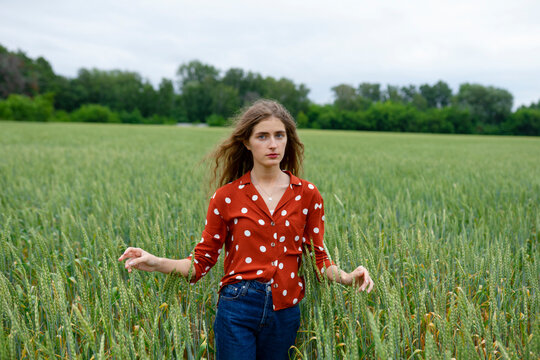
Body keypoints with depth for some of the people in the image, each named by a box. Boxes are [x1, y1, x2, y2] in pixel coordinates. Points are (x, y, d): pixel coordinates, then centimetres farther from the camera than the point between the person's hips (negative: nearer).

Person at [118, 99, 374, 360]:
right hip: (238, 308, -2)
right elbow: (203, 260, 1)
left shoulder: (307, 195, 2)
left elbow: (318, 257, 7)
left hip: (284, 311, 2)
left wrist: (345, 277, -11)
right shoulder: (226, 197, -1)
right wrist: (157, 263, -14)